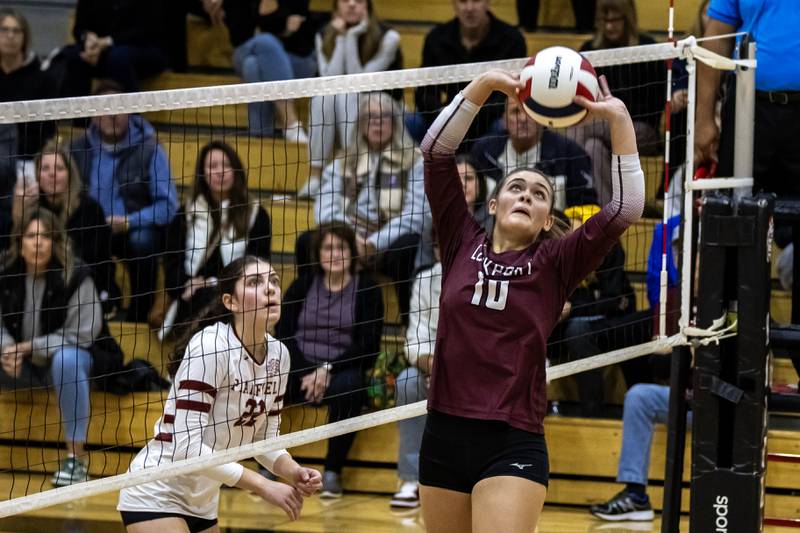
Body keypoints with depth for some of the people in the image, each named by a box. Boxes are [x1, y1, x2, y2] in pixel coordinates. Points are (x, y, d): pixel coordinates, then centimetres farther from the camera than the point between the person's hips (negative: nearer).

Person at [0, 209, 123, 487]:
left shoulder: (76, 275, -17)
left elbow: (80, 334, -19)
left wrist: (29, 347, -24)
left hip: (72, 356, -4)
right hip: (25, 368, 4)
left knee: (66, 361, -39)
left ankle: (76, 458, -32)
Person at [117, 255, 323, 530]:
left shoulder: (278, 354, 0)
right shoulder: (209, 346, -21)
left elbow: (265, 438, 10)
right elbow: (186, 446, -27)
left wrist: (292, 472, -11)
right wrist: (262, 485, -26)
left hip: (203, 503, 8)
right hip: (156, 495, -8)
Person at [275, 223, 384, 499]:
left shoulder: (366, 288, 4)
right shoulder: (303, 285, 13)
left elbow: (368, 346, -3)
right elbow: (283, 333, 4)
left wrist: (328, 369, -16)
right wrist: (306, 372, -13)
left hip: (341, 369, -2)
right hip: (299, 368, 2)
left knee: (349, 386, -38)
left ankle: (333, 472, -25)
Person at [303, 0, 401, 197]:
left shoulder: (388, 37, -11)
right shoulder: (324, 36, -1)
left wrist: (352, 37, -24)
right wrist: (340, 38, -18)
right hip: (334, 122, 3)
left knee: (347, 96, -34)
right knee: (324, 95, -31)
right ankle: (315, 177, -33)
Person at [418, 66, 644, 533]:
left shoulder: (554, 266, 5)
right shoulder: (463, 246, 9)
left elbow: (626, 209, -5)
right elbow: (436, 150, 3)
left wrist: (619, 119, -8)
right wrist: (485, 86, -6)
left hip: (513, 446, -3)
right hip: (444, 438, 3)